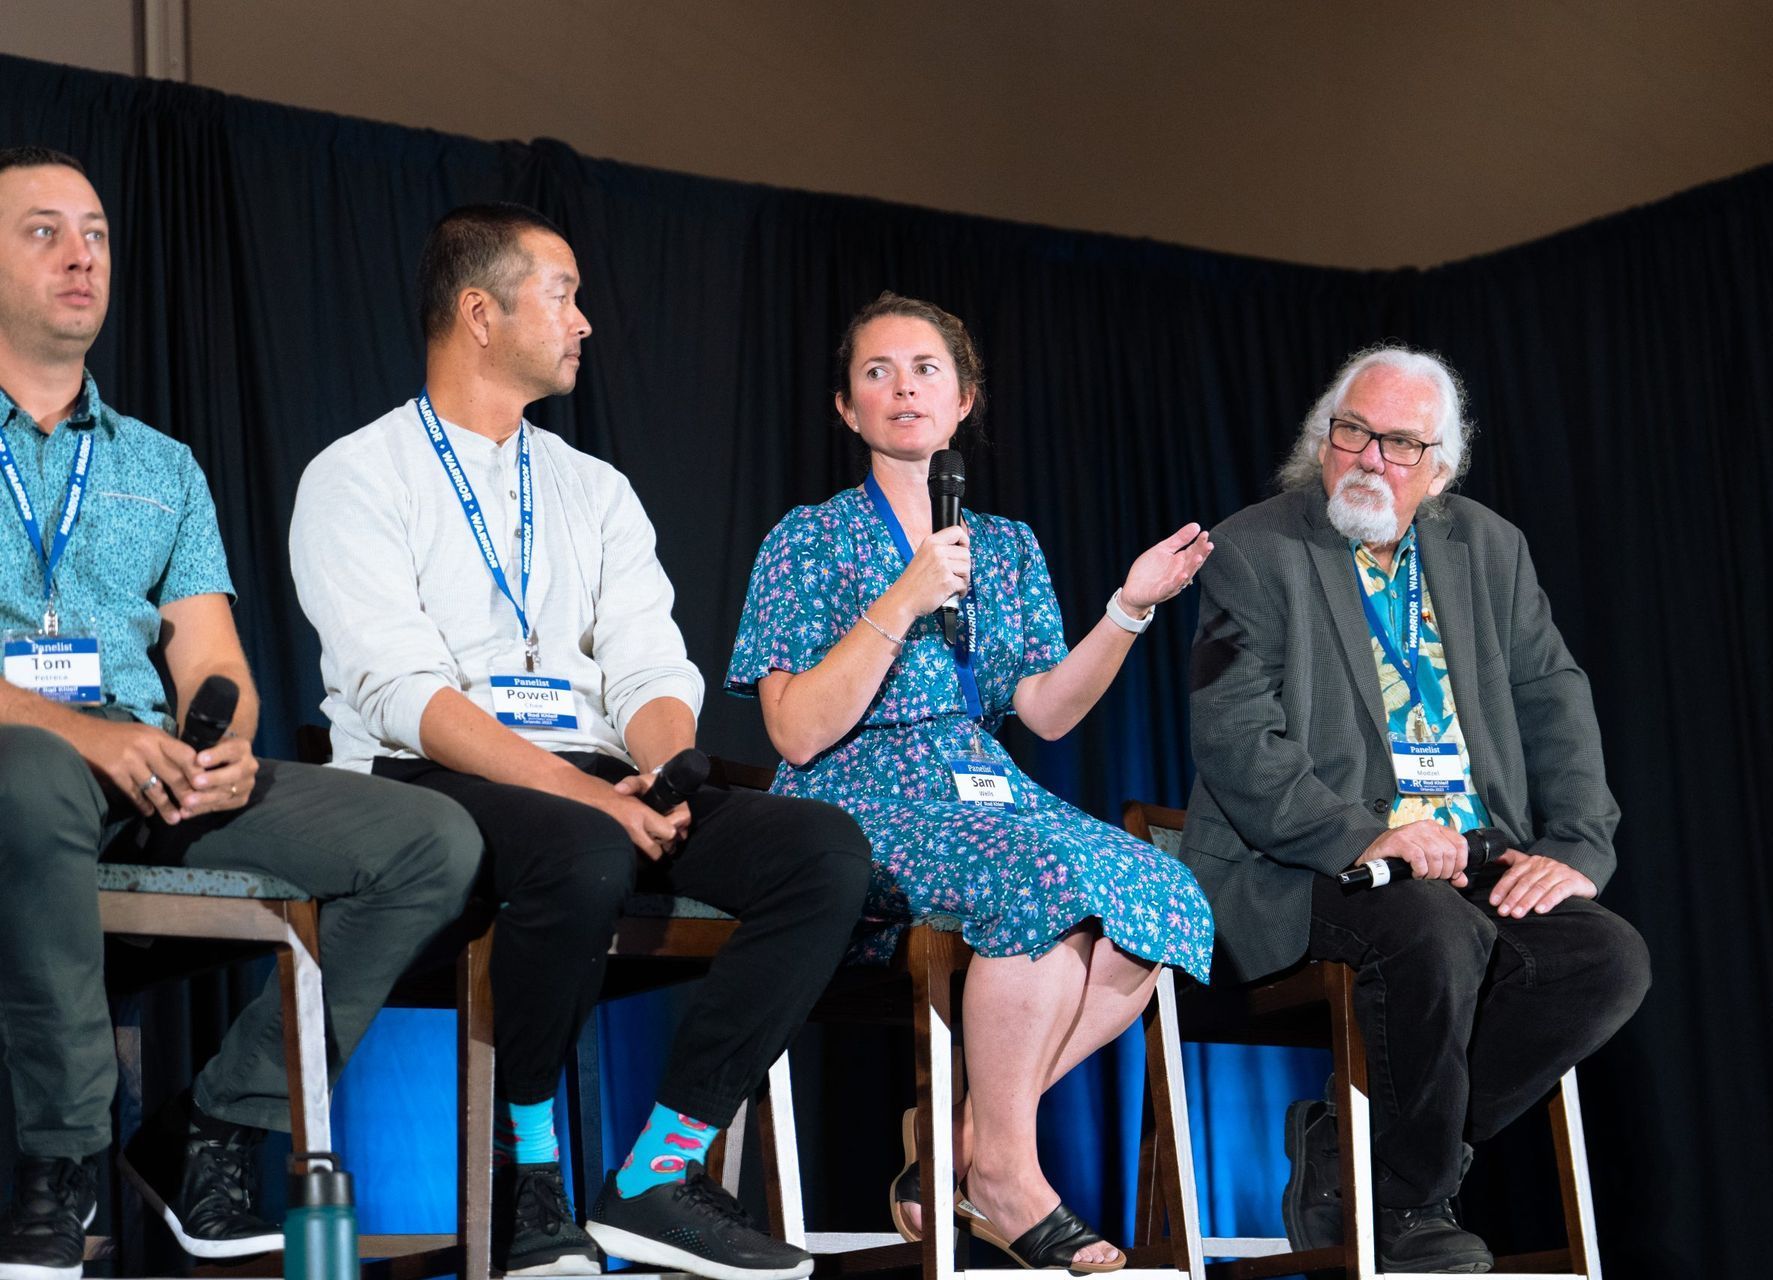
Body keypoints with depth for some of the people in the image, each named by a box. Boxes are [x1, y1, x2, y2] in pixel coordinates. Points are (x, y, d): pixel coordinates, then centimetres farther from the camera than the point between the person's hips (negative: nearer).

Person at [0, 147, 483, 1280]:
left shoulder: (162, 467, 25)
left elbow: (212, 661, 14)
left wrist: (226, 746, -11)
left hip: (163, 778, 5)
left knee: (435, 841, -14)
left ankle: (215, 1129, -6)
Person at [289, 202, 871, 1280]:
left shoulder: (595, 491, 20)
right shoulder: (358, 479, 1)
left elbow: (651, 673, 9)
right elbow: (404, 694, -12)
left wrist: (668, 774, -16)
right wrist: (582, 794, -24)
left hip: (600, 788, 6)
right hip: (426, 787, -6)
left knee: (827, 850, -18)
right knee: (585, 858, -39)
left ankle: (659, 1177, -18)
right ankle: (526, 1178, -16)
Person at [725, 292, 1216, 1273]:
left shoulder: (1007, 547, 20)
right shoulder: (811, 540, 4)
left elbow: (1048, 712, 10)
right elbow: (798, 733, -8)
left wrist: (1130, 609, -2)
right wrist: (902, 604, -15)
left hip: (984, 791, 6)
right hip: (859, 808, -5)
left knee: (1163, 895, -24)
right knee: (1054, 878, -34)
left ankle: (956, 1146, -16)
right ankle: (1004, 1170, -21)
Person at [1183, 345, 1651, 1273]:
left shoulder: (1488, 549, 15)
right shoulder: (1252, 553, -1)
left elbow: (1553, 703, 11)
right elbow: (1238, 742, -11)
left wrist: (1576, 848, -5)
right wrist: (1360, 837, -24)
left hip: (1477, 863, 6)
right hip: (1307, 868, -6)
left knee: (1609, 959, -19)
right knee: (1439, 932, -35)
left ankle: (1352, 1153, -7)